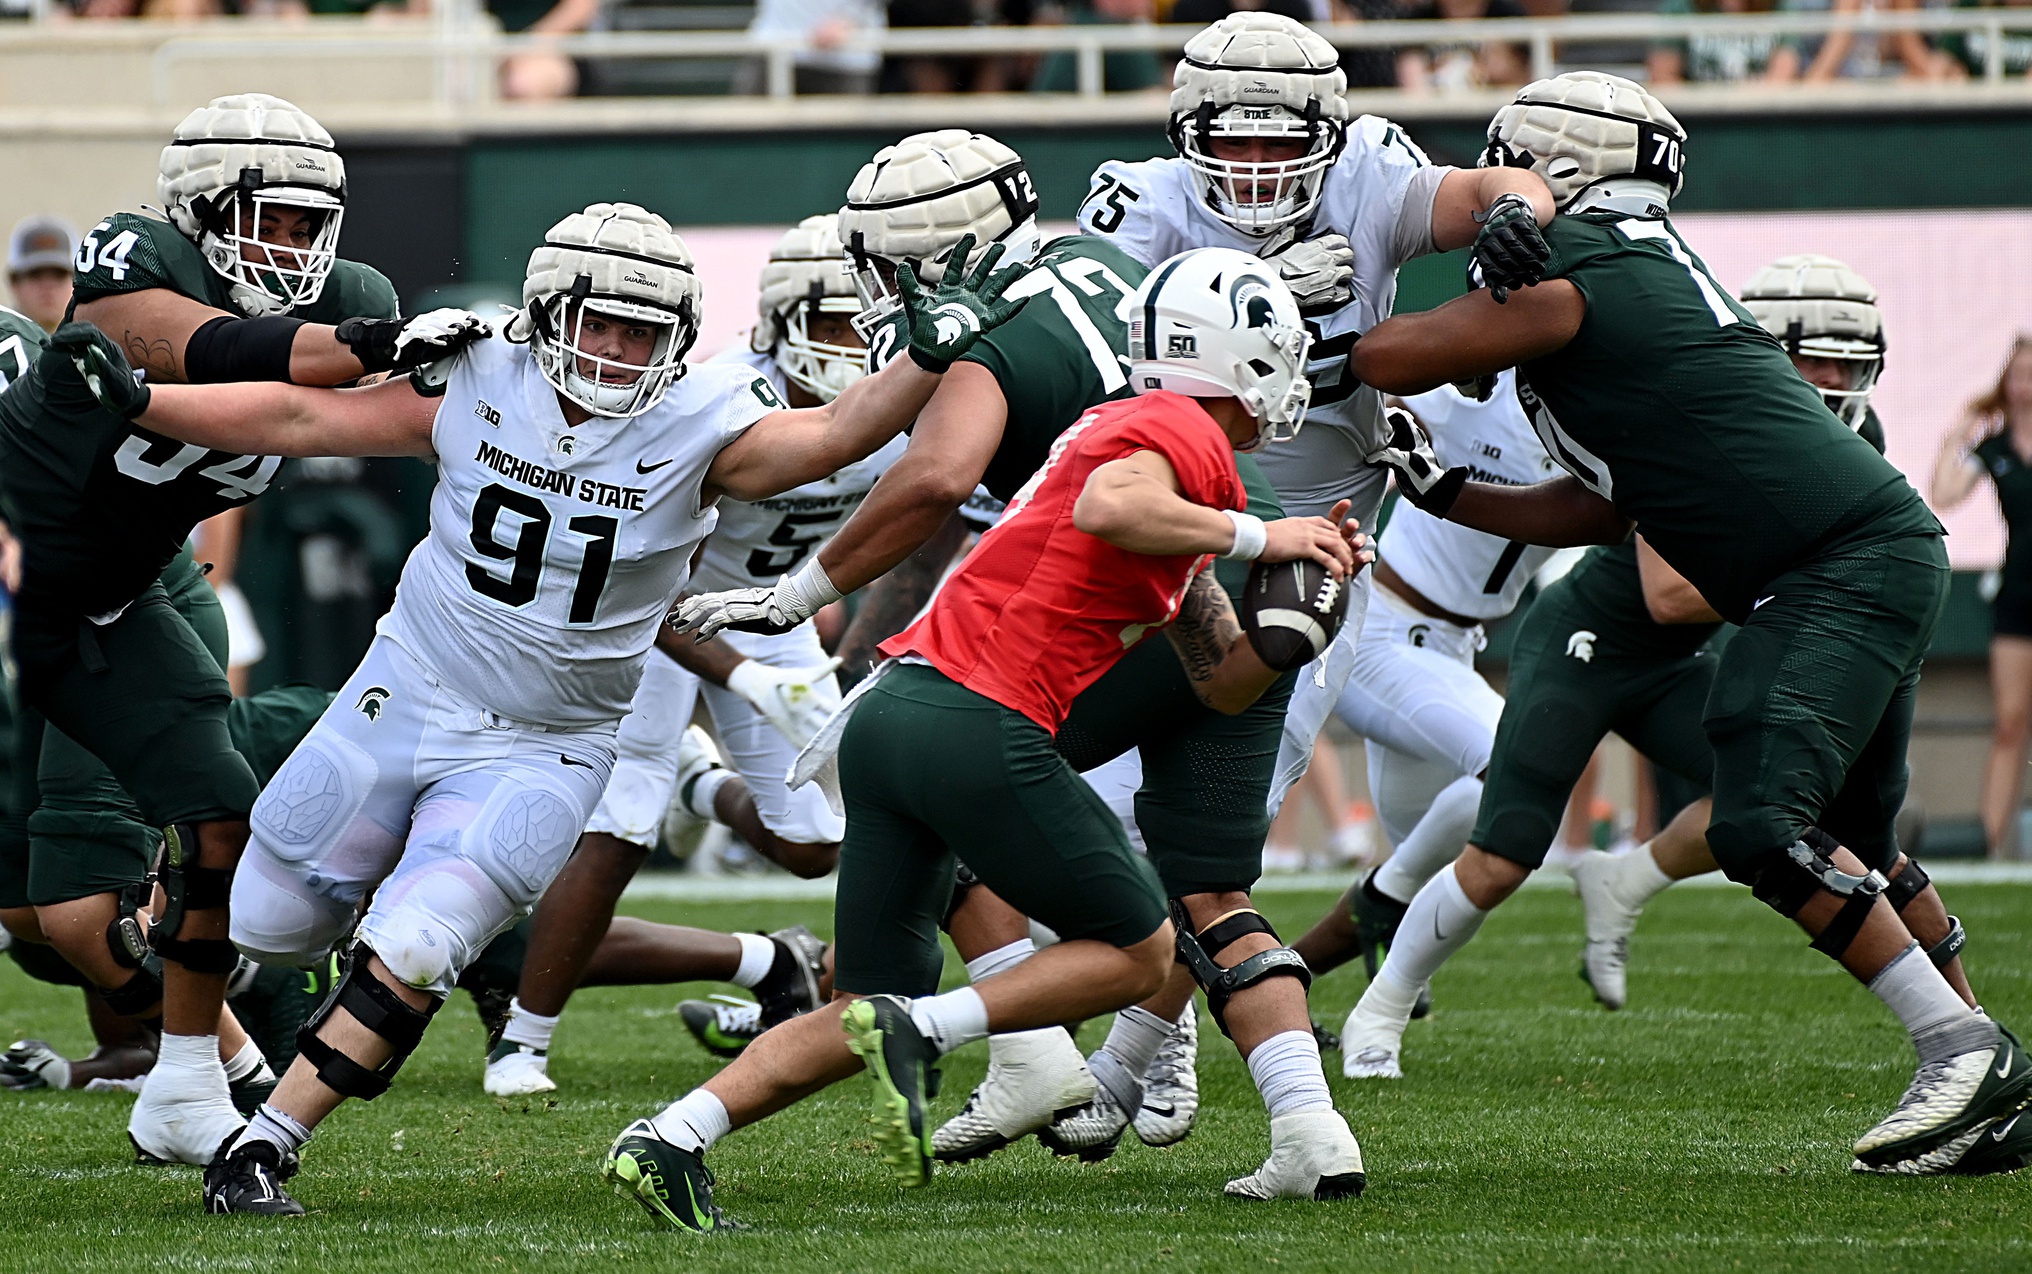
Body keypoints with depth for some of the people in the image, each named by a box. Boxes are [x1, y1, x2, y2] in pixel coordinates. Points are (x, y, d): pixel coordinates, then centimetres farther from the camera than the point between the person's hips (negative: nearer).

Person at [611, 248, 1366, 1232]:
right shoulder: (1186, 434, -2)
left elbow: (1226, 682, 29)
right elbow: (1110, 510, -28)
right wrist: (1258, 538, -16)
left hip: (889, 711, 9)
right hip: (977, 732, -9)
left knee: (868, 1016, 12)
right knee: (1139, 955, 8)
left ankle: (670, 1138, -4)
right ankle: (920, 1031, -10)